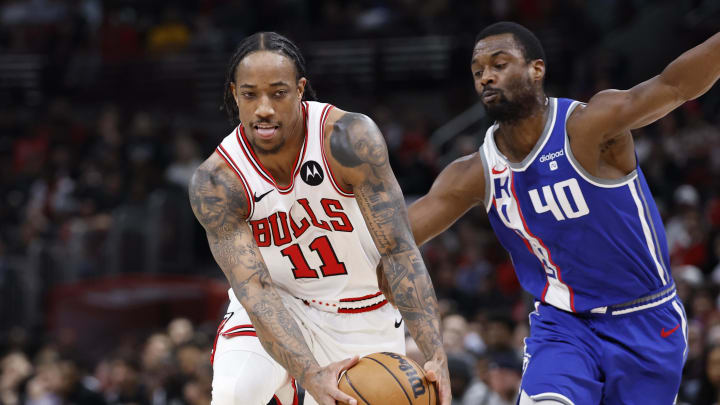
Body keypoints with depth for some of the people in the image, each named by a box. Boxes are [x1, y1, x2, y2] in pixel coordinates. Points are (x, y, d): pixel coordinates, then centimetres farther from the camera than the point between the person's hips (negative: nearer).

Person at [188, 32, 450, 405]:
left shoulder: (349, 138, -26)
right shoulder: (215, 183, -23)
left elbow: (398, 249, -29)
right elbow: (254, 289, -30)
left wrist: (435, 356, -40)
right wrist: (311, 374, -47)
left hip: (361, 316, 0)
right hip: (278, 308, 0)